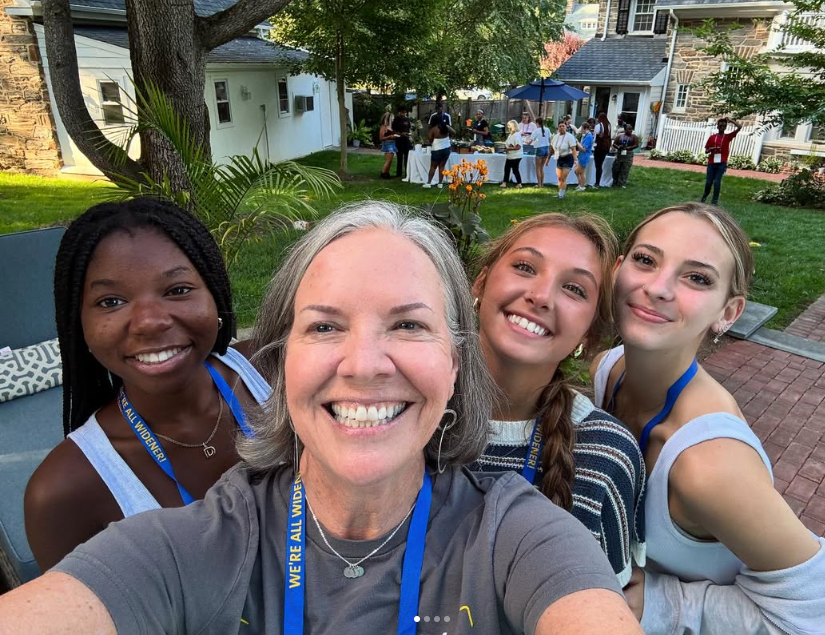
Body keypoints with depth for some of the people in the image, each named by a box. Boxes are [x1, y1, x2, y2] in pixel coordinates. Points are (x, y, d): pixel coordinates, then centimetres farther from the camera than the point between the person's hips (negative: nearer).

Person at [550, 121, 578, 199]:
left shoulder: (569, 137, -13)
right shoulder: (555, 136, 6)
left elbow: (574, 149, -20)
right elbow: (552, 148, 15)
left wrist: (575, 160, -30)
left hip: (567, 158, -6)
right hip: (559, 159, 6)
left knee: (563, 178, -7)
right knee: (559, 178, 9)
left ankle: (561, 195, -2)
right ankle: (561, 192, 20)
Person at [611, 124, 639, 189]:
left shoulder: (634, 137, 3)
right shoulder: (619, 136, 8)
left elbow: (636, 145, -4)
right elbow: (614, 144, 7)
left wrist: (628, 148, -16)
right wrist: (618, 147, -14)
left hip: (628, 155, -2)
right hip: (619, 154, 2)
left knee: (625, 171, -4)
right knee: (616, 169, 3)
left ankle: (622, 184, 1)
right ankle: (615, 183, 17)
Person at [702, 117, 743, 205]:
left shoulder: (728, 136, 6)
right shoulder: (712, 137, 7)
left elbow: (739, 127, -3)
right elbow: (706, 150, 10)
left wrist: (730, 120, 0)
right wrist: (711, 149, -11)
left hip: (722, 163, -1)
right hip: (711, 163, 1)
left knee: (717, 182, -8)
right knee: (708, 182, 5)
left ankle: (715, 200, 0)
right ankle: (705, 196, 29)